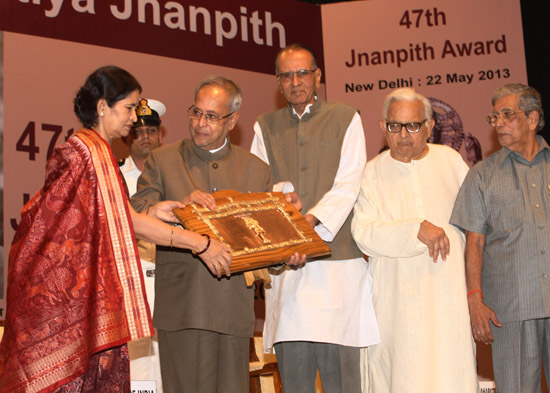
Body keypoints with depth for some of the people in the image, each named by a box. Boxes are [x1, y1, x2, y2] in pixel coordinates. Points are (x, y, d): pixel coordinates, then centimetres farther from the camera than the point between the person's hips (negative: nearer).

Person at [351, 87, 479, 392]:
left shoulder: (451, 161, 7)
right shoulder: (373, 173, 2)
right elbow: (363, 233, -8)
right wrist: (417, 230, -20)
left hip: (450, 290, 2)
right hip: (399, 295, -1)